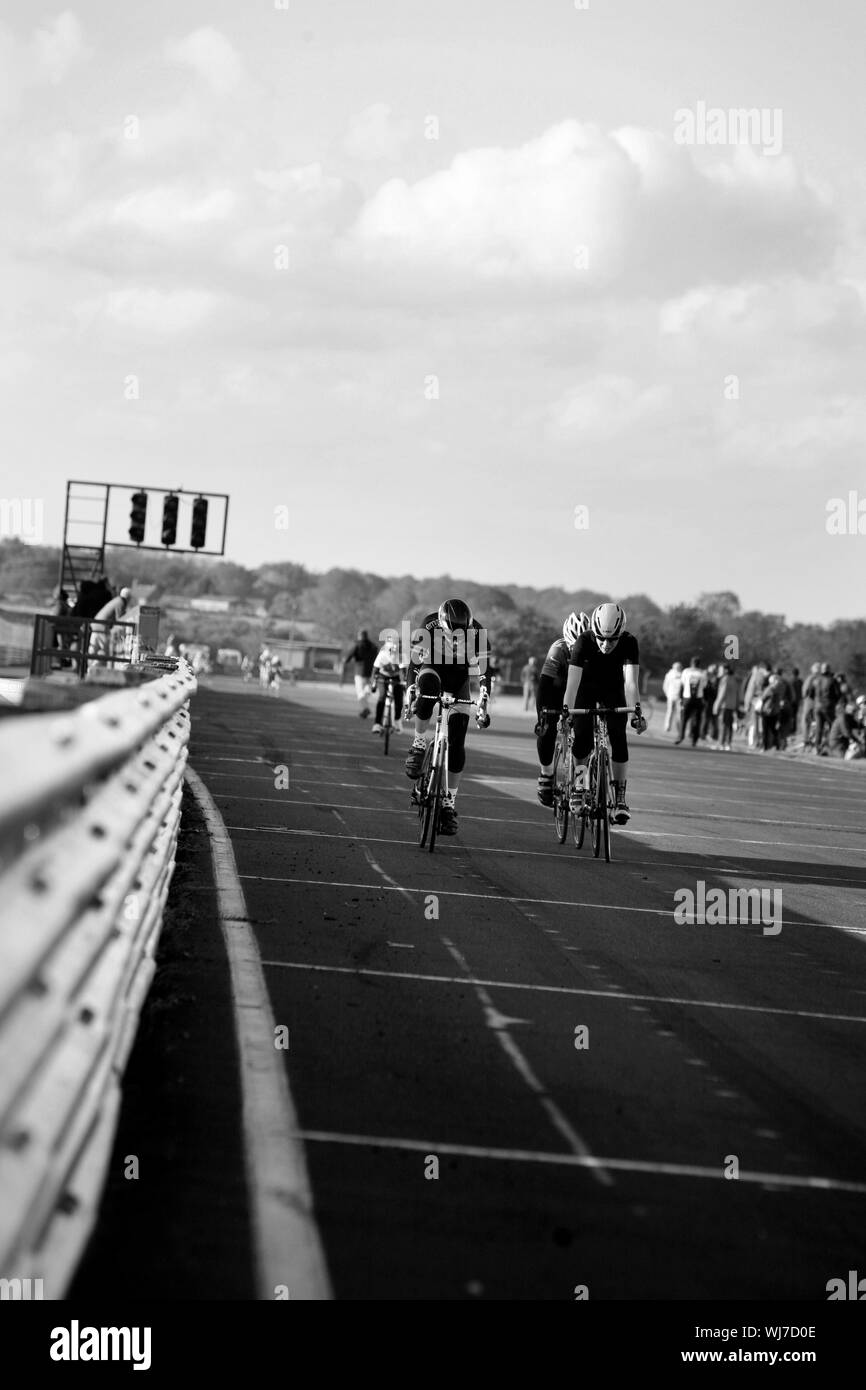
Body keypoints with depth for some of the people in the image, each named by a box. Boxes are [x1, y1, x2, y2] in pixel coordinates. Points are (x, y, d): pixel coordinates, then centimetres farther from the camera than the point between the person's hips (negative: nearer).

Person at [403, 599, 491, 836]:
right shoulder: (429, 627, -28)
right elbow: (415, 661, -23)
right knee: (428, 683, -41)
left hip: (459, 678, 1)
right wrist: (412, 695, -32)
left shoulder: (476, 632, -27)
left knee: (457, 743, -10)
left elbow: (483, 670, -25)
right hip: (433, 668, -1)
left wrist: (482, 704, -33)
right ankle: (419, 745, -26)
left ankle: (449, 804, -5)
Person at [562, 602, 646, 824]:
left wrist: (636, 711, -51)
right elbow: (573, 681, -38)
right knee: (582, 739, -17)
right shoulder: (584, 642, -32)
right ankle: (580, 786, 7)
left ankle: (619, 796, -8)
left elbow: (630, 681, -37)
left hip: (613, 690, 1)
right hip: (587, 689, -1)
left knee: (618, 738, -17)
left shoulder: (629, 642, -30)